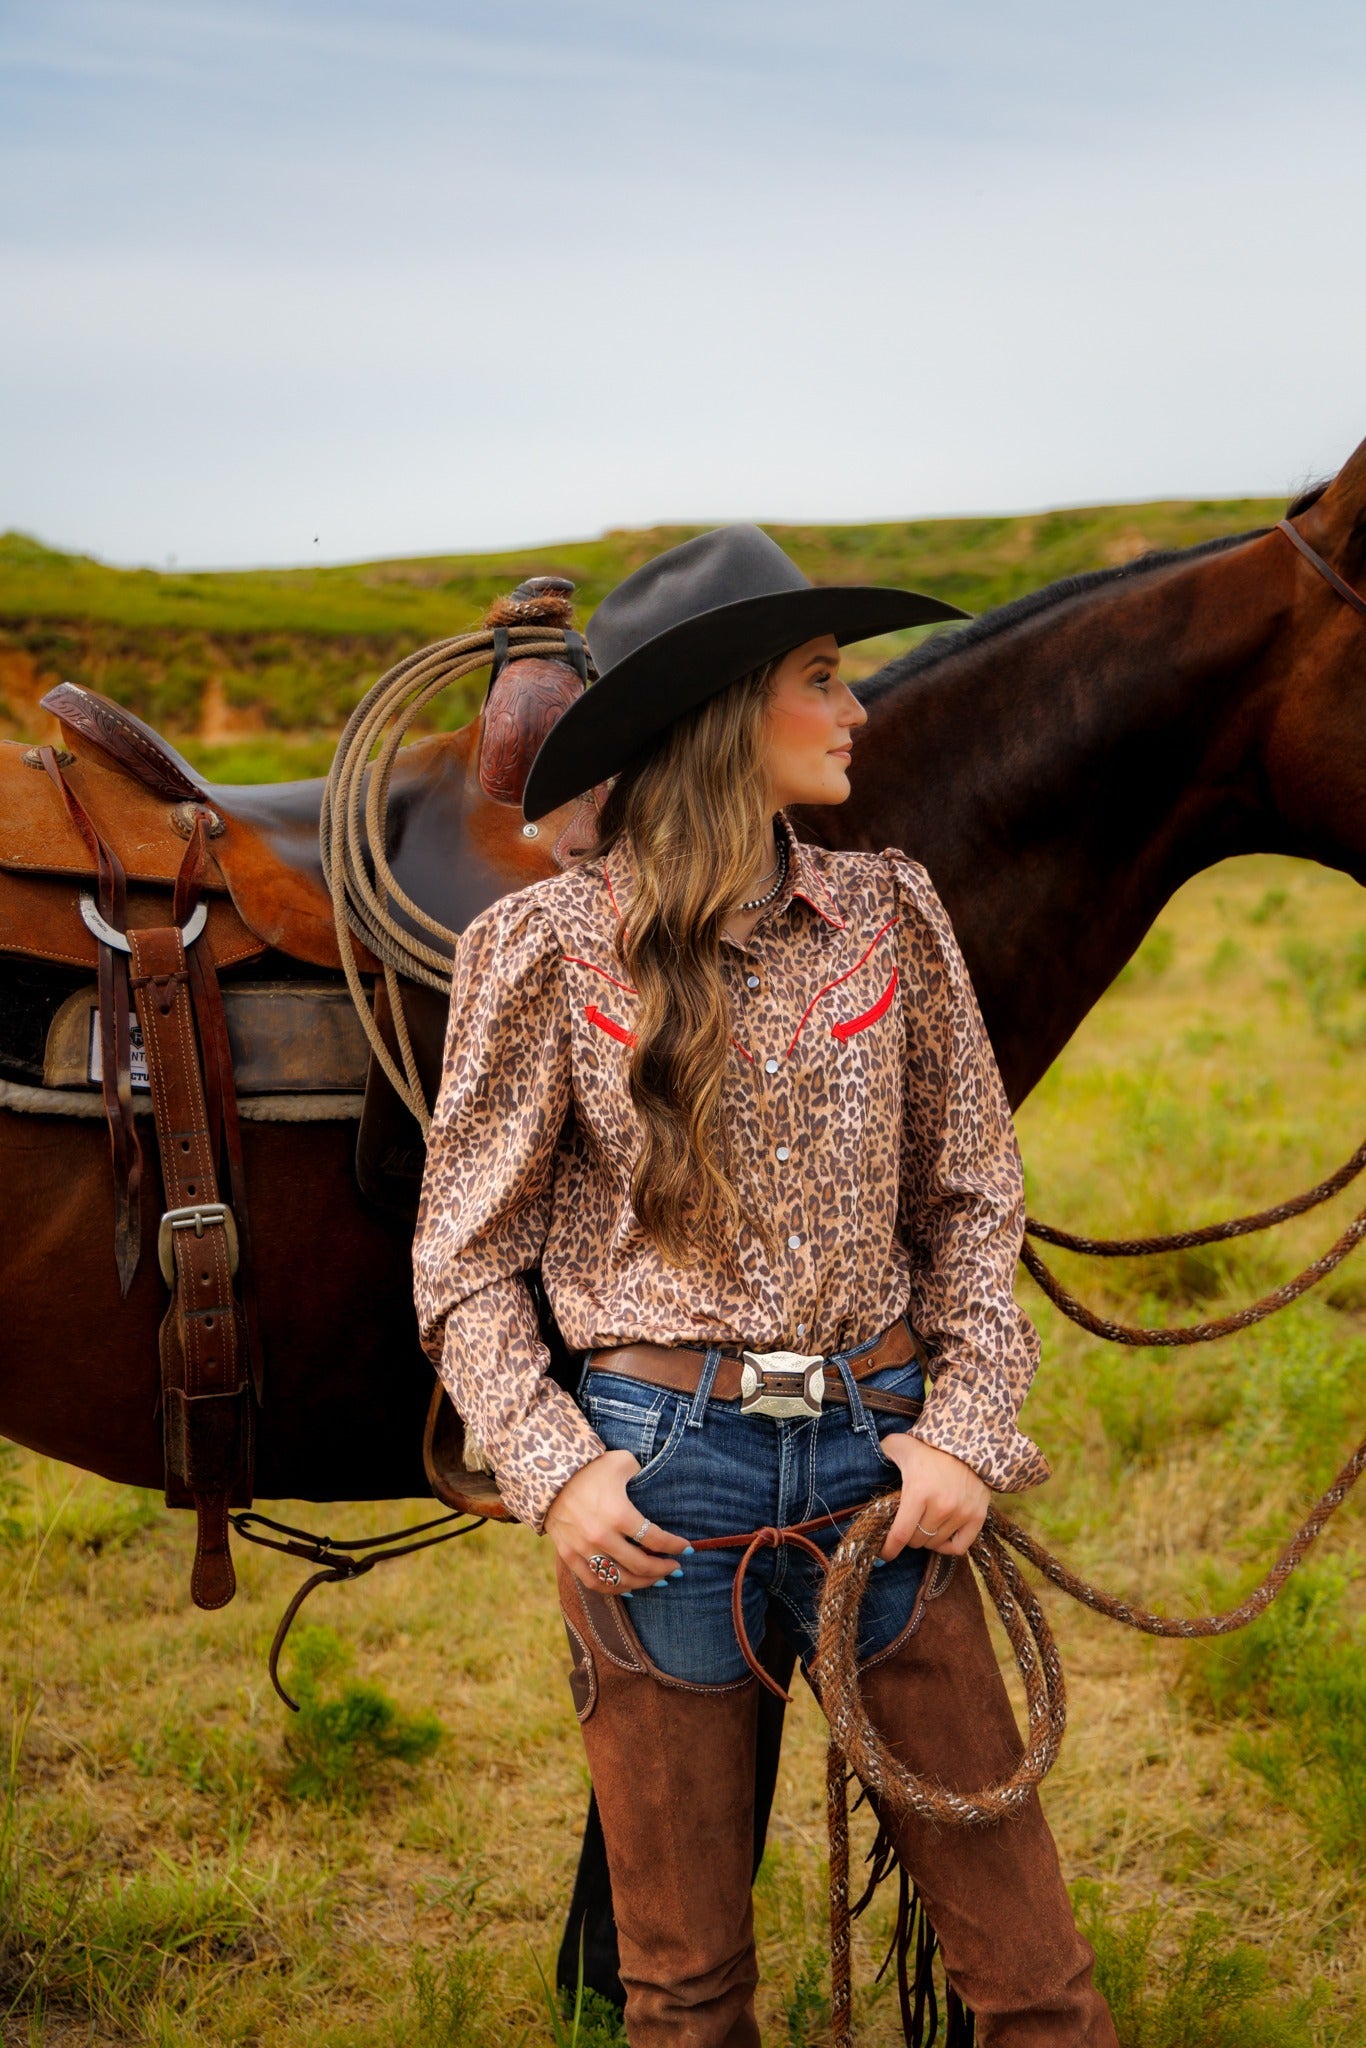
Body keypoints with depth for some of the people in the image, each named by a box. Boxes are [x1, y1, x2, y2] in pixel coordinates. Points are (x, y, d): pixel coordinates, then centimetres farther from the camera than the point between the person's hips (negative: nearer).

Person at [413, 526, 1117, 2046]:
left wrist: (968, 1428, -3)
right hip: (659, 1474, -2)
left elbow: (972, 1197, 9)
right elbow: (466, 1263, 1)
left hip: (880, 1460, 2)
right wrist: (553, 1467, -12)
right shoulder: (544, 947, -4)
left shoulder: (888, 916, 3)